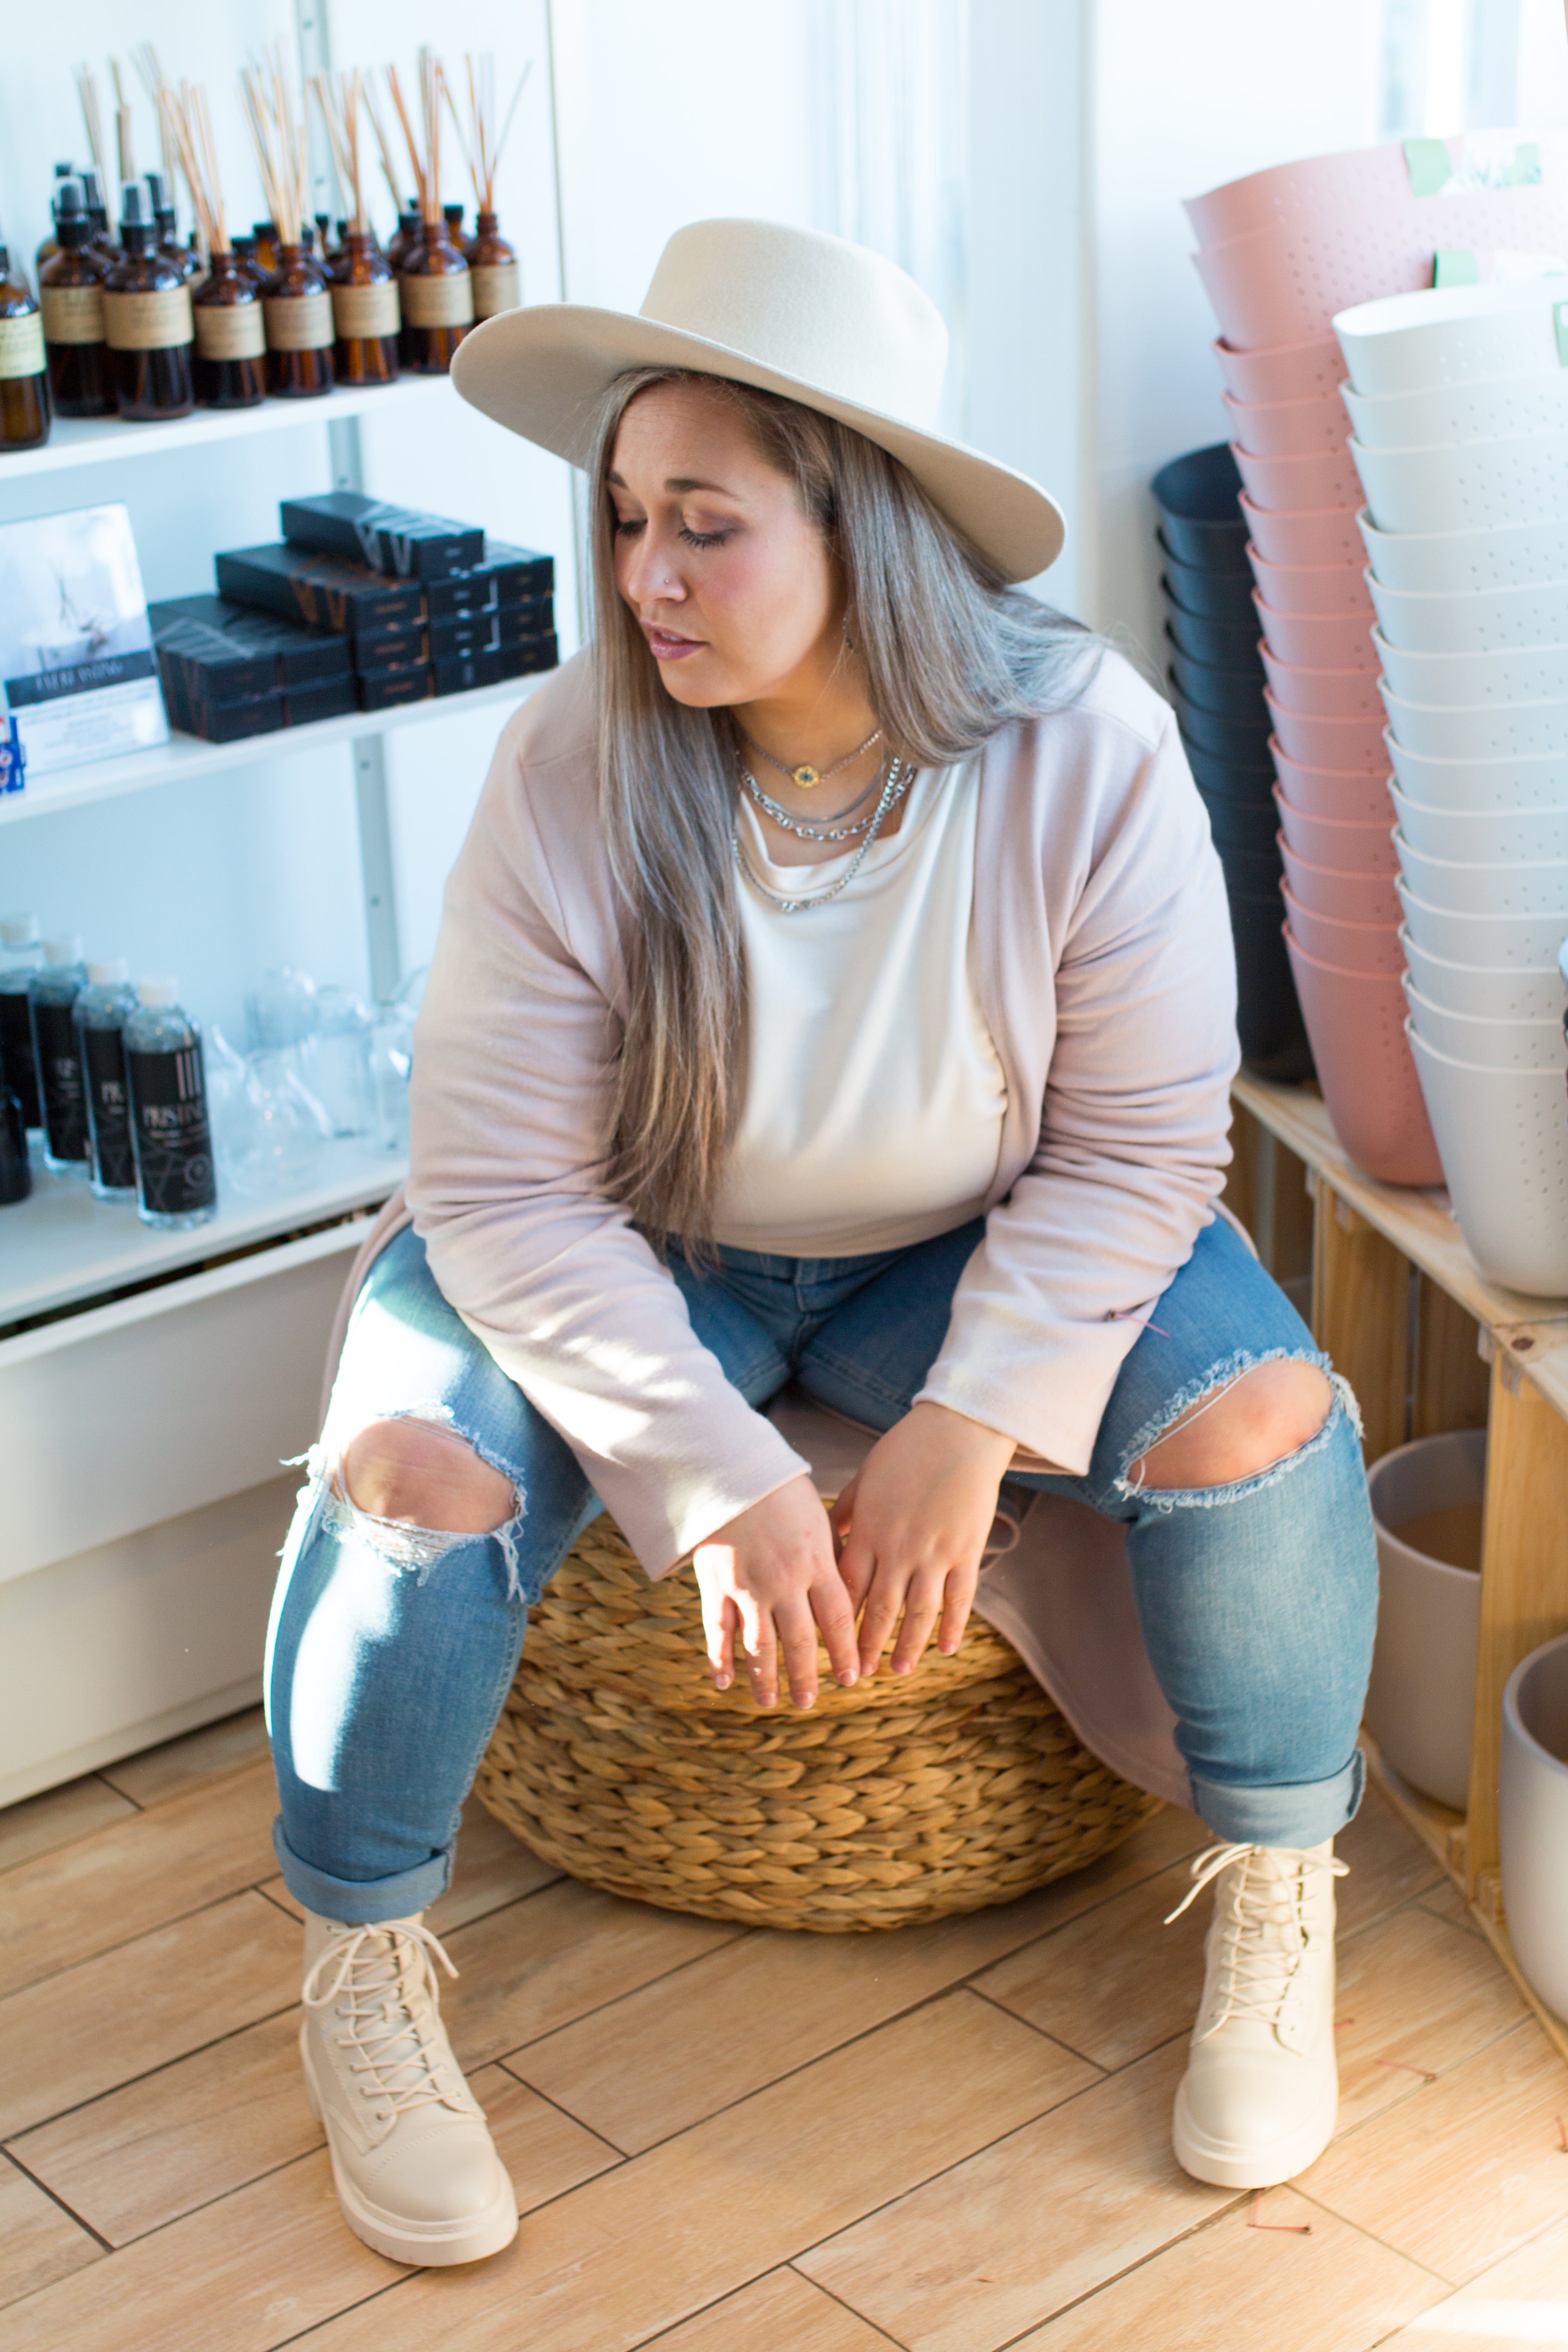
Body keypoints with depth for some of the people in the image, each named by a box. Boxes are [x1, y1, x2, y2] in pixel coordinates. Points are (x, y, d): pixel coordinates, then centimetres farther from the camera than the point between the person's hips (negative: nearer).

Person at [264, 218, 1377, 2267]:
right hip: (618, 1257, 0)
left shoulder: (1084, 749, -23)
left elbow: (1137, 1145, -16)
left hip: (973, 1249, 1)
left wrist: (969, 1423, -27)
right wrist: (721, 1480, -29)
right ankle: (363, 1970, -1)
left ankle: (1279, 1904, 4)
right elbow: (503, 1190, -22)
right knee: (410, 1469, -26)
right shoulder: (573, 772, -24)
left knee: (1259, 1410, -22)